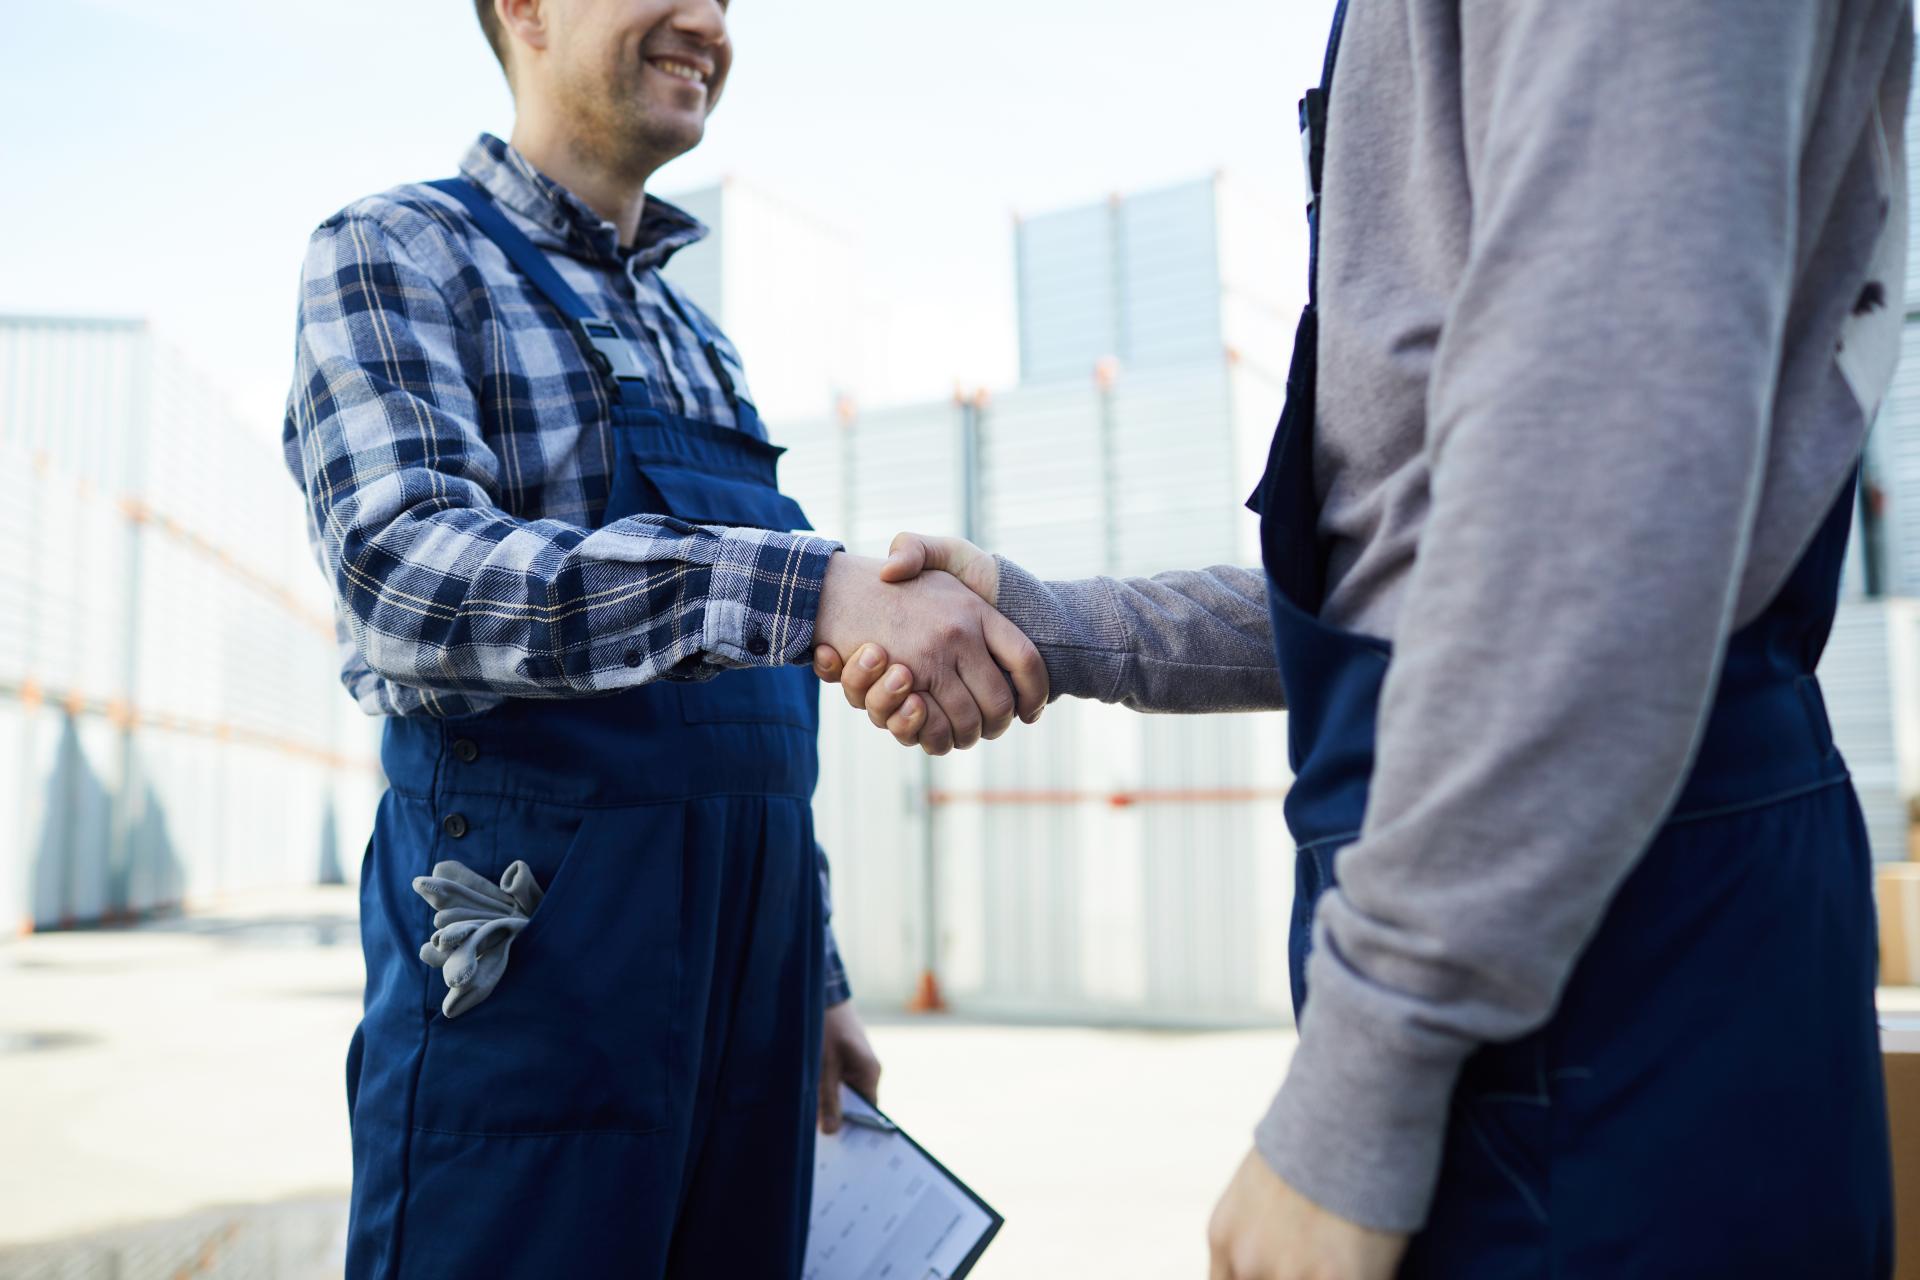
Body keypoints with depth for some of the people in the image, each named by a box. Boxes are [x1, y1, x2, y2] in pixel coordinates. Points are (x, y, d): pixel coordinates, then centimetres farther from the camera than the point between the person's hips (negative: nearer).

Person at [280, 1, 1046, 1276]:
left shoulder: (703, 344, 19)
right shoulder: (394, 252, -2)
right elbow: (405, 574, -21)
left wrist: (812, 979, 18)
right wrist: (813, 585, -32)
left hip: (743, 953, 7)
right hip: (527, 956, -6)